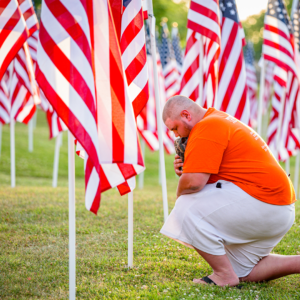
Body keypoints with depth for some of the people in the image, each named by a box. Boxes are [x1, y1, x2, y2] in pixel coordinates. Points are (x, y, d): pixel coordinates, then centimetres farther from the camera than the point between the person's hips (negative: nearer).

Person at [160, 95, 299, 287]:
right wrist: (185, 169, 5)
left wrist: (180, 193, 0)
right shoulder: (220, 121, 19)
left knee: (187, 209, -17)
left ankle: (224, 276, -9)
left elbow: (194, 182, -23)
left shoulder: (207, 127, -15)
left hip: (264, 204, -11)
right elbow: (208, 175, 25)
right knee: (243, 272, 18)